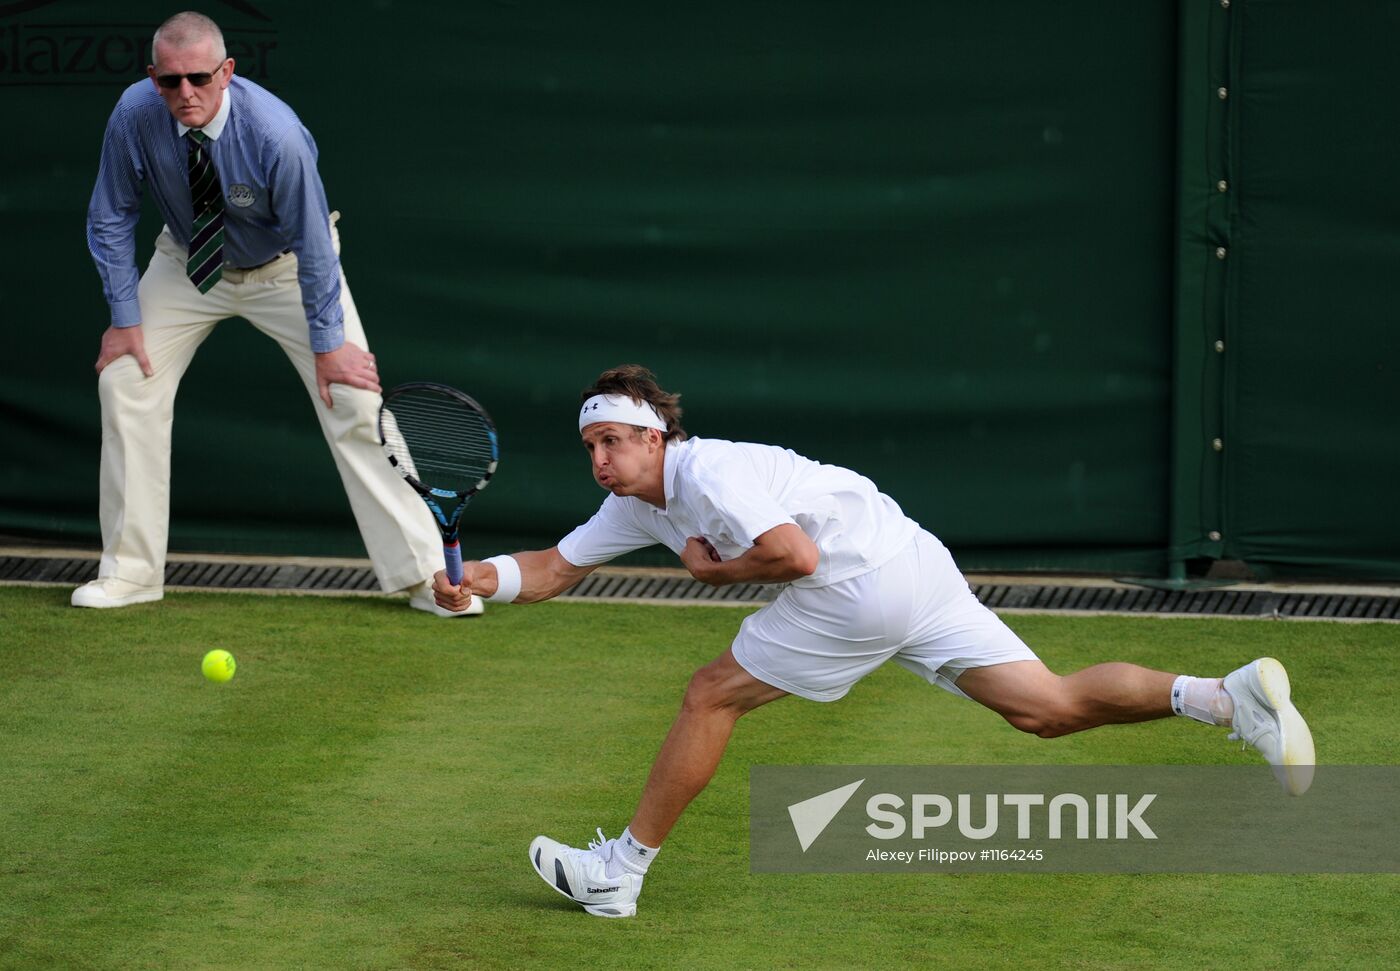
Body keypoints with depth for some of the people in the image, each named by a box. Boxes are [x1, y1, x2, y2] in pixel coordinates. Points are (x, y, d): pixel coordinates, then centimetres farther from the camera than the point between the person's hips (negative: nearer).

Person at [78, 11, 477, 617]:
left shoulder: (275, 134, -36)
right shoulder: (135, 117, -26)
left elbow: (313, 242, -25)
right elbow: (111, 218, -11)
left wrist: (327, 343, -20)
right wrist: (125, 318, -11)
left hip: (285, 266, -3)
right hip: (188, 264, 3)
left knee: (353, 397, -12)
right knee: (125, 380, -7)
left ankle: (423, 576, -6)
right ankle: (129, 574, 5)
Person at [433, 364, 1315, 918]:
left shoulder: (708, 472, -13)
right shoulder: (637, 504, 17)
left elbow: (795, 553, -23)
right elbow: (555, 569, 21)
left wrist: (713, 569, -8)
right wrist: (480, 579, 4)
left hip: (864, 582, -10)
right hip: (918, 569, 10)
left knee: (713, 695, 0)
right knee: (1048, 707, 3)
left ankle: (618, 873, 7)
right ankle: (1226, 695, -11)